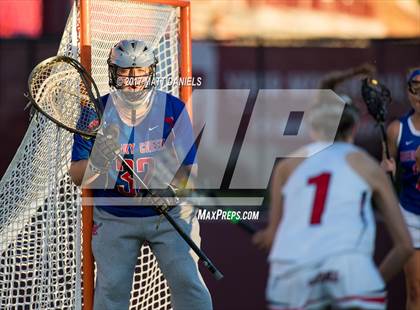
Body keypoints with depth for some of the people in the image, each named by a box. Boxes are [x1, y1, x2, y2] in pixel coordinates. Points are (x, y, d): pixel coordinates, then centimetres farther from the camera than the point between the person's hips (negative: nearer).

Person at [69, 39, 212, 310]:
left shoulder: (174, 109, -5)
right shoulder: (96, 113, -3)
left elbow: (188, 166, -5)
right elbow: (77, 176, -5)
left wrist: (169, 186, -26)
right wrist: (99, 159, -27)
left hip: (169, 214, -1)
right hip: (113, 218, 1)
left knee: (187, 282, -9)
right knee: (111, 288, -4)